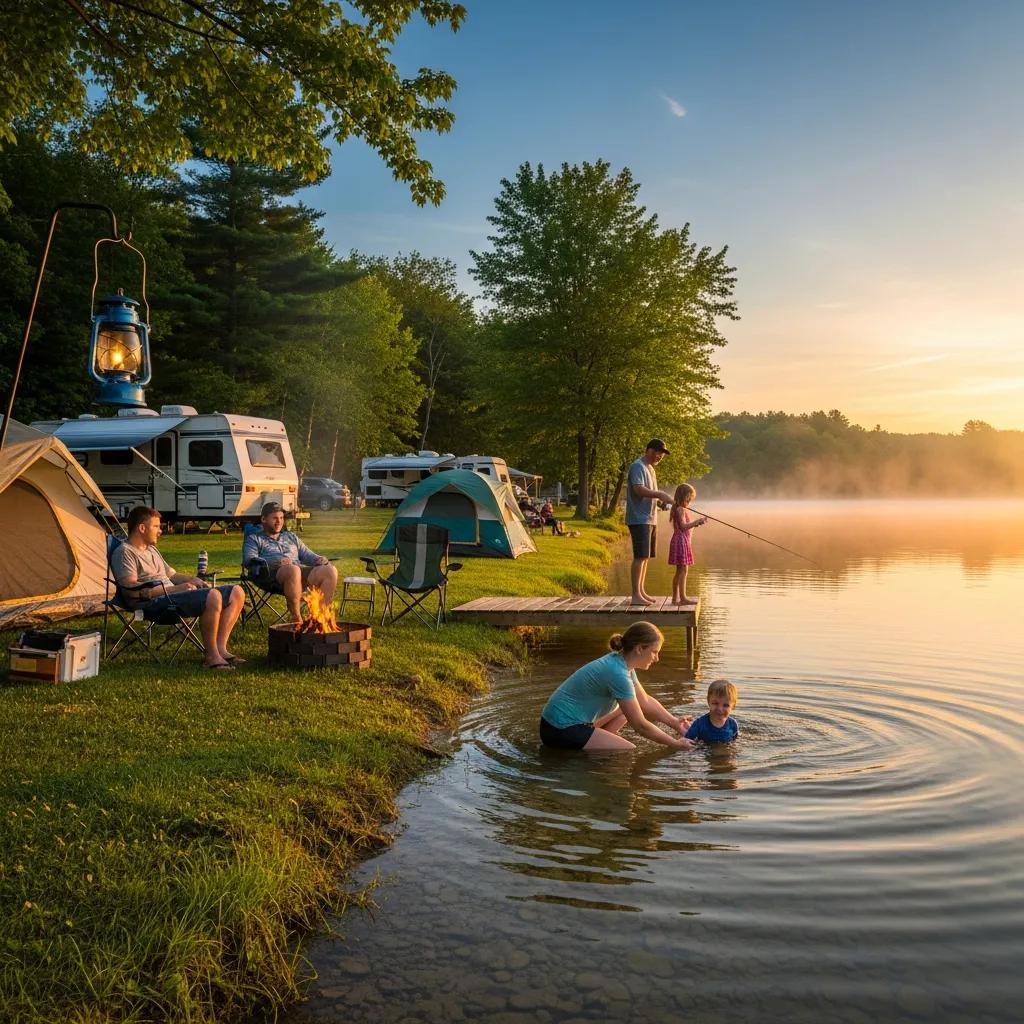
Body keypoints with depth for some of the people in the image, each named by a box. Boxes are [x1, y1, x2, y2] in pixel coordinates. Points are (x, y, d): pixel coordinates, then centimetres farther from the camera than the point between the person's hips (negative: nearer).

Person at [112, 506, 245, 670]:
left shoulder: (151, 549, 27)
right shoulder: (124, 552, -3)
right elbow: (131, 590, -17)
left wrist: (192, 579, 11)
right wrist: (173, 589, -19)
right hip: (154, 603, -10)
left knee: (236, 593, -1)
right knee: (213, 596, -34)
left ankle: (220, 649, -8)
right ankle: (211, 656, -24)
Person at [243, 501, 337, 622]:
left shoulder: (290, 536, 37)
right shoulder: (254, 538, 20)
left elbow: (307, 555, 30)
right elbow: (249, 560, 1)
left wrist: (319, 559, 3)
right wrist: (275, 562, -17)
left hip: (301, 570, 5)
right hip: (273, 575, -5)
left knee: (330, 570, -24)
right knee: (293, 570, -41)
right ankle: (296, 618, -33)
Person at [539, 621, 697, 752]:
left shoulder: (621, 662, 4)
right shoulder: (618, 673, -23)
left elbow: (645, 701, 17)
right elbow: (640, 725, -18)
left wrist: (675, 723, 11)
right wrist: (675, 744, -9)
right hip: (562, 731, -10)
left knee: (629, 707, 18)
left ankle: (599, 742, 9)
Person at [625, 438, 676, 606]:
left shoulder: (650, 468, 20)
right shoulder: (637, 466, -11)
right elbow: (639, 490, -24)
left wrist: (661, 500, 10)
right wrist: (661, 495, -24)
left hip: (649, 519, 10)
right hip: (639, 519, -10)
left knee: (645, 557, 13)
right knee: (640, 557, -12)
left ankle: (641, 592, 20)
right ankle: (636, 596, -11)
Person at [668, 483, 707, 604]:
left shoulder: (679, 509, 17)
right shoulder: (680, 509, -13)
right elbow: (683, 526, -21)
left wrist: (695, 523, 13)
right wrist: (696, 521, -18)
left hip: (683, 541, 11)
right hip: (681, 541, -11)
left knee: (679, 571, 12)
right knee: (683, 570, -10)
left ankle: (675, 597, 15)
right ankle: (683, 598, -10)